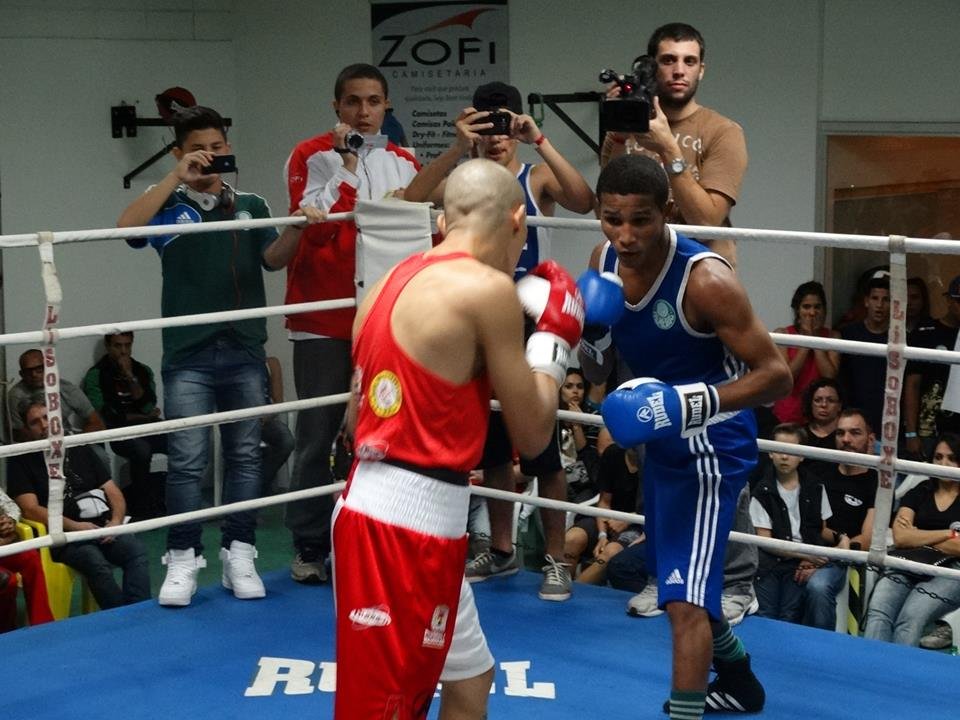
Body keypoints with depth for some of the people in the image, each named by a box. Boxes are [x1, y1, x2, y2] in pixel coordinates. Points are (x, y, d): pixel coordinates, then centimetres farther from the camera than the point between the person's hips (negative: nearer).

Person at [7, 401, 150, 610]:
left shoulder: (80, 450, 22)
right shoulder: (21, 462, 9)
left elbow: (113, 492, 19)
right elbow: (30, 509, -3)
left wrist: (116, 521, -2)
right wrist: (75, 526, -13)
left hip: (101, 528, 4)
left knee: (137, 551, -28)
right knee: (97, 564, -35)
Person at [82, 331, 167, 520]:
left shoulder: (143, 371, 15)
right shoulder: (95, 375, 2)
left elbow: (149, 407, 1)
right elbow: (103, 416, -5)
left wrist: (130, 377, -6)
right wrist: (142, 417, 2)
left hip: (147, 429, 4)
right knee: (141, 449, -37)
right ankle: (143, 503, -17)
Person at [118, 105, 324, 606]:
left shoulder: (250, 205, 13)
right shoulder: (169, 207, 6)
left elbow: (272, 257, -1)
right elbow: (127, 226, -13)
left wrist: (296, 227, -22)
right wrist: (177, 178, -14)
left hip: (244, 351, 3)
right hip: (188, 354, -2)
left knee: (244, 456, 6)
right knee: (186, 462, -4)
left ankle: (239, 555, 13)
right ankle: (183, 560, 3)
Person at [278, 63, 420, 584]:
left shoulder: (404, 164, 12)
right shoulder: (312, 157, -1)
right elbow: (313, 226, -15)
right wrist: (345, 164, -16)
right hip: (323, 321, -3)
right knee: (317, 435, 0)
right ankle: (310, 546, 9)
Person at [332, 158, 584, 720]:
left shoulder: (396, 280, 12)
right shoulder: (488, 289, -13)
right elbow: (532, 436, -6)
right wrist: (555, 336, 8)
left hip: (377, 508, 9)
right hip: (408, 525, -9)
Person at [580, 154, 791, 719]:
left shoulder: (705, 279, -28)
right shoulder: (604, 262, -8)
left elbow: (776, 375, -26)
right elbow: (599, 373, 2)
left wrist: (689, 402, -38)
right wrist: (590, 334, -21)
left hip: (712, 449, -8)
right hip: (662, 443, 8)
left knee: (685, 599, -14)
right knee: (683, 581, 24)